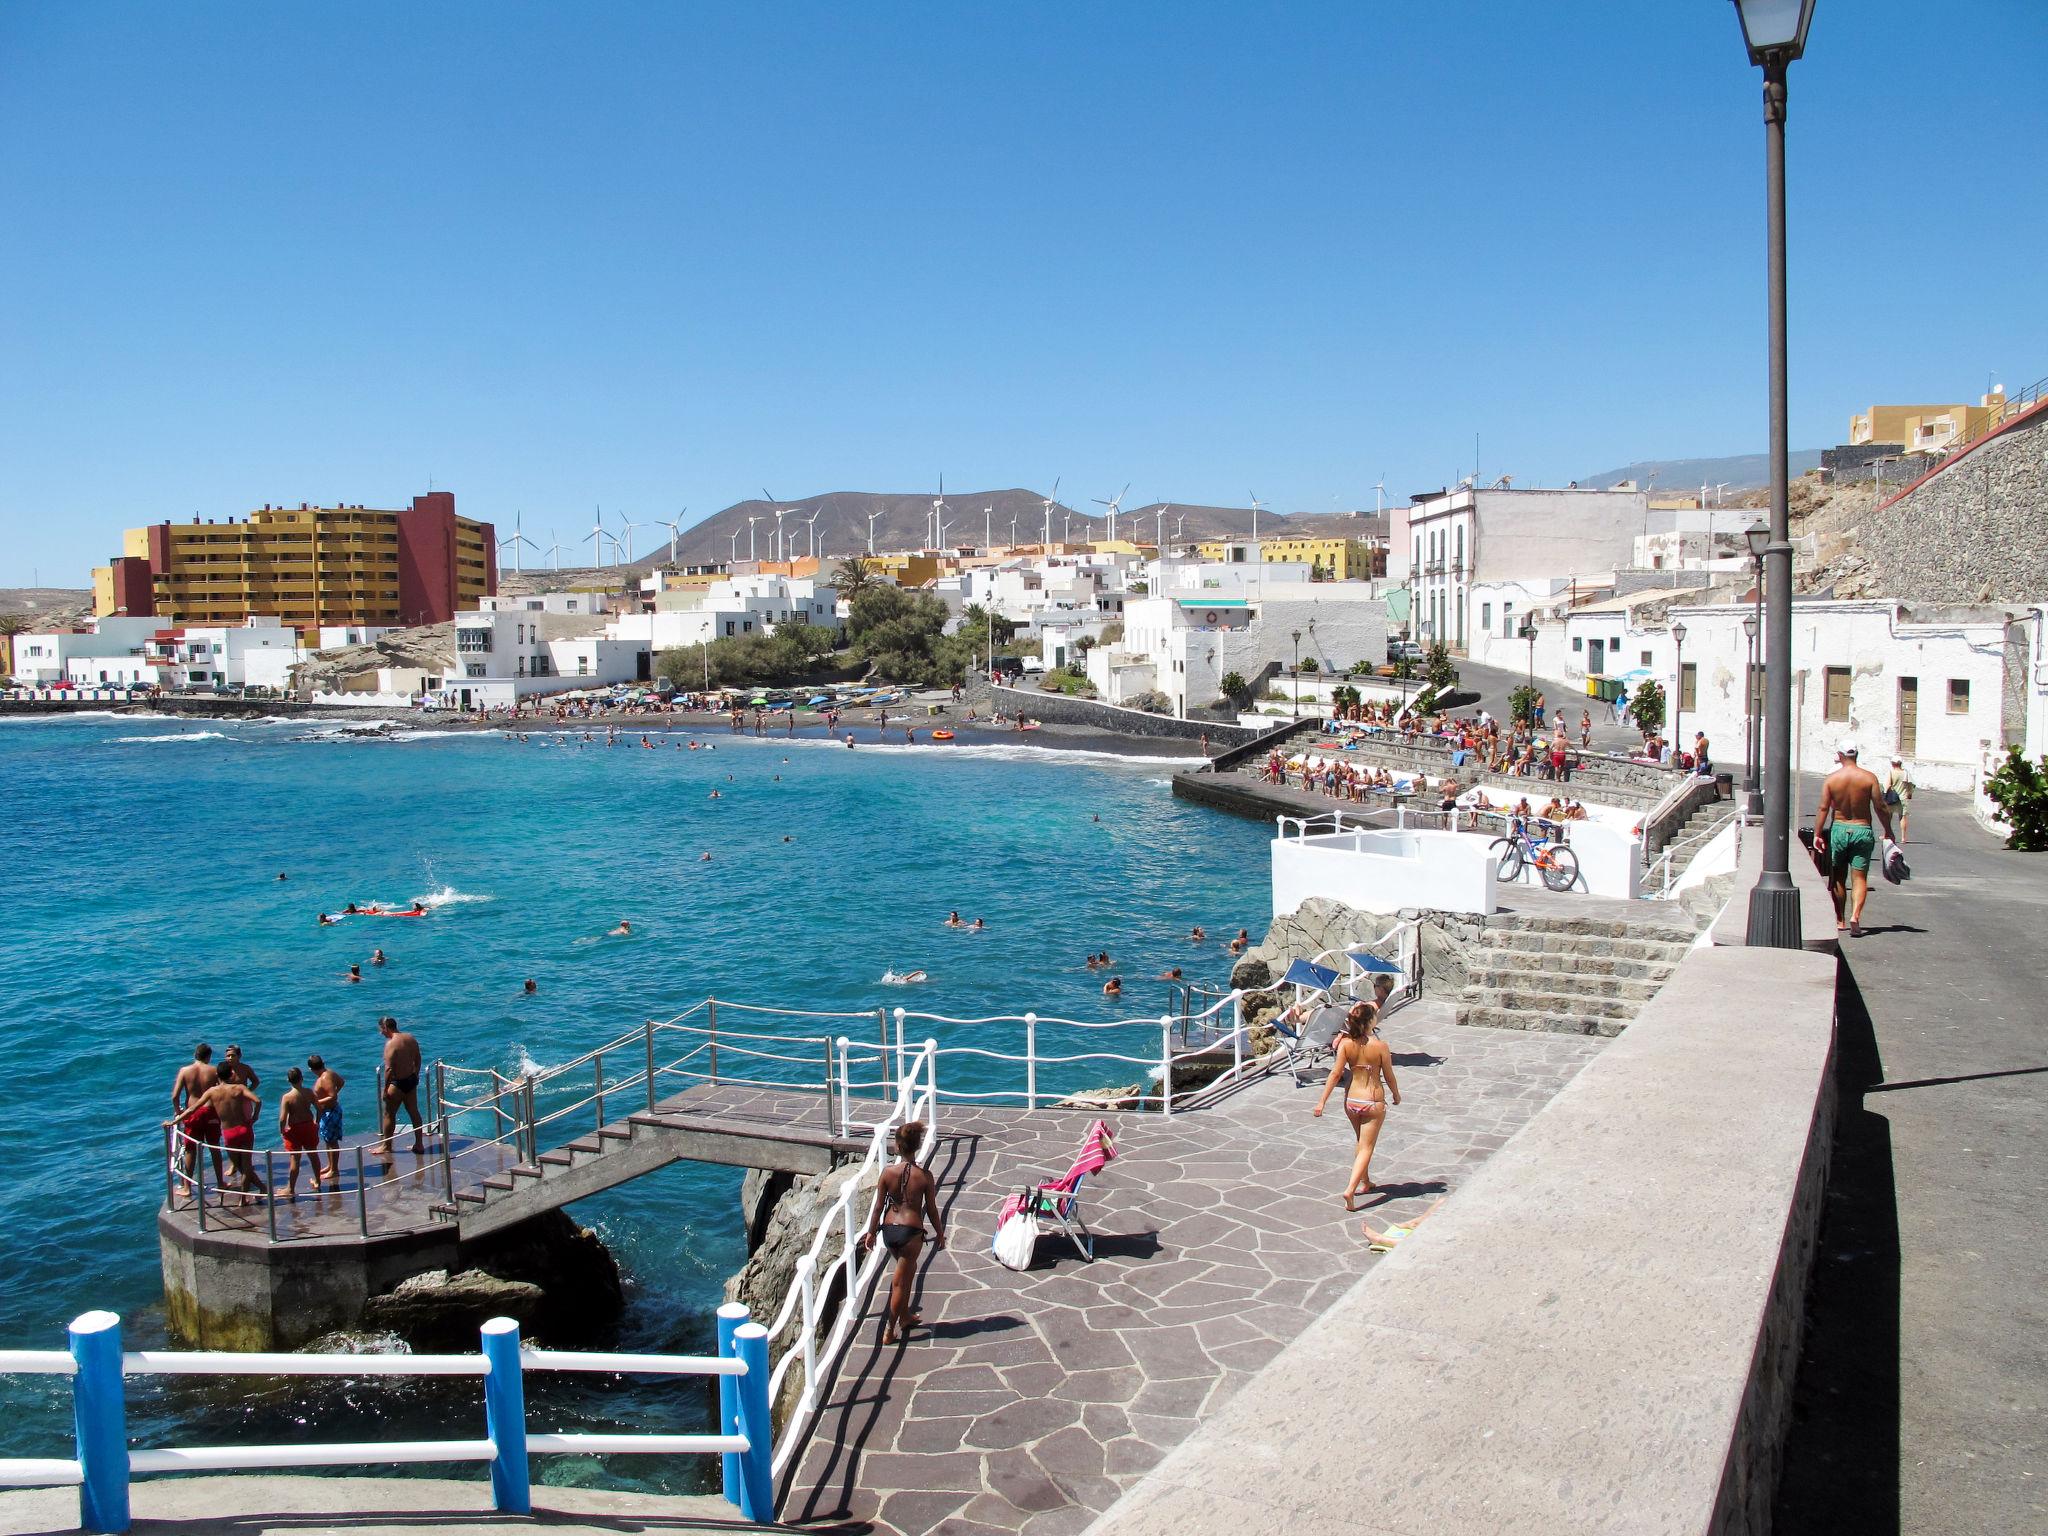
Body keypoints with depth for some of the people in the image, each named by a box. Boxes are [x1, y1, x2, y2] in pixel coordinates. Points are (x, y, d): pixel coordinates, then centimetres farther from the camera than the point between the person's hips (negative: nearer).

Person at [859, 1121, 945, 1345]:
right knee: (900, 1281, 7)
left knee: (908, 1268, 28)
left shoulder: (888, 1172, -7)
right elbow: (931, 1210, -4)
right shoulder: (925, 1175, -11)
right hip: (911, 1231, -4)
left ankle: (905, 1316, 40)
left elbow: (879, 1206, -2)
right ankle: (889, 1331, 11)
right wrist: (940, 1234, 10)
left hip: (888, 1230, 4)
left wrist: (871, 1233, 10)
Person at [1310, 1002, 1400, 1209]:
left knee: (1361, 1143, 26)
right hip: (1374, 1102, -4)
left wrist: (1322, 1101, -5)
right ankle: (1350, 1189, -12)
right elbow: (1389, 1077, -6)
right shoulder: (1380, 1046, -16)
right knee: (1366, 1147, 4)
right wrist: (1396, 1094, 13)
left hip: (1351, 1101, 4)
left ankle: (1365, 1182, 40)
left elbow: (1336, 1073, -10)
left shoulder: (1345, 1043, -10)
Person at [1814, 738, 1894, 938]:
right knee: (1859, 878, 3)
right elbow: (1880, 807, -5)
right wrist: (1888, 831, 7)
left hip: (1838, 830, 1)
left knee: (1837, 878, 12)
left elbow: (1823, 808, -7)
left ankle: (1840, 921, 17)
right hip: (1862, 830, 0)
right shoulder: (1869, 777, -6)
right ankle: (1855, 915, -18)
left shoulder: (1831, 779, -5)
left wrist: (1817, 834, -3)